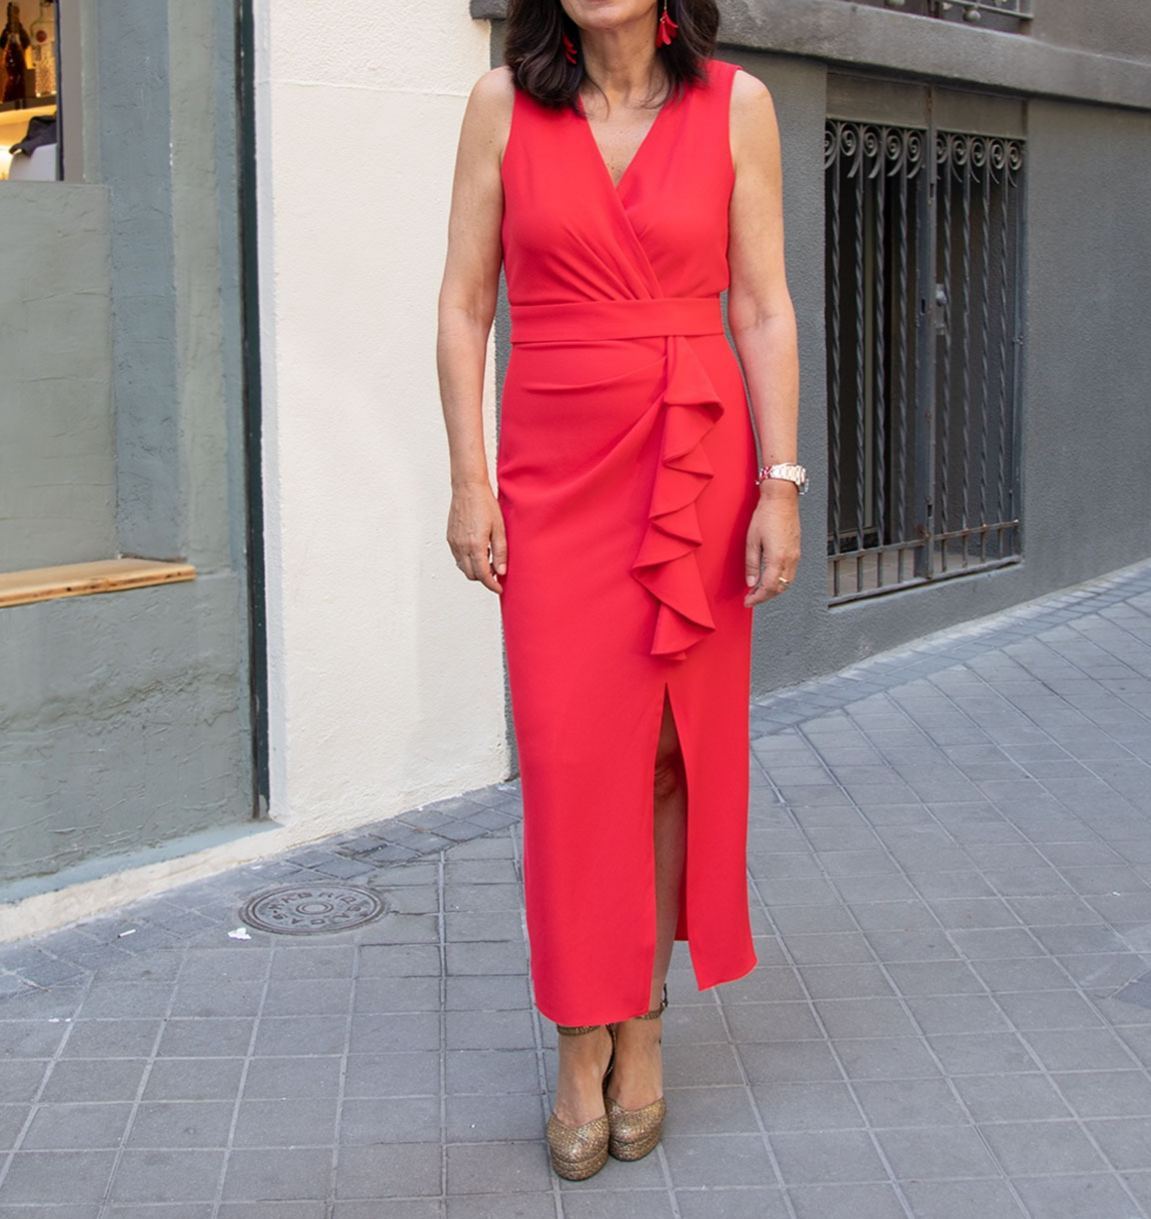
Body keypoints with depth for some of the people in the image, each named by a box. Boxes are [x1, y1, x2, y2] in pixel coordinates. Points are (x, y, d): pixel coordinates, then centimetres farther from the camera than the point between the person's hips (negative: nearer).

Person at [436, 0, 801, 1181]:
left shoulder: (736, 104, 1)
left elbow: (764, 312, 1)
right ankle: (582, 1047, 14)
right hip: (555, 473, 0)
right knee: (569, 754, -1)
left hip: (697, 464, 0)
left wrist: (779, 486, -5)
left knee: (672, 749, 5)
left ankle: (642, 1026, 20)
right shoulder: (503, 102, 2)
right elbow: (463, 304, 3)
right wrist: (468, 481, -4)